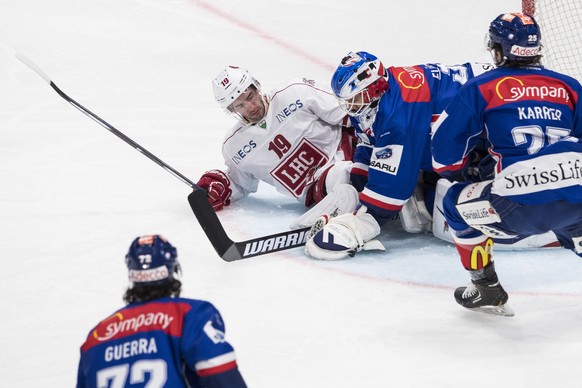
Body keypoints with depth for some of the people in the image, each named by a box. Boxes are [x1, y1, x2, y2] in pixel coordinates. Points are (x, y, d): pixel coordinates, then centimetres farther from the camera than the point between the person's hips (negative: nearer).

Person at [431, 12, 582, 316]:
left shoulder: (482, 87, 11)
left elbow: (446, 143, 13)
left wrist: (451, 167, 34)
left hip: (522, 204, -4)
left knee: (458, 204, 23)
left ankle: (486, 290, 22)